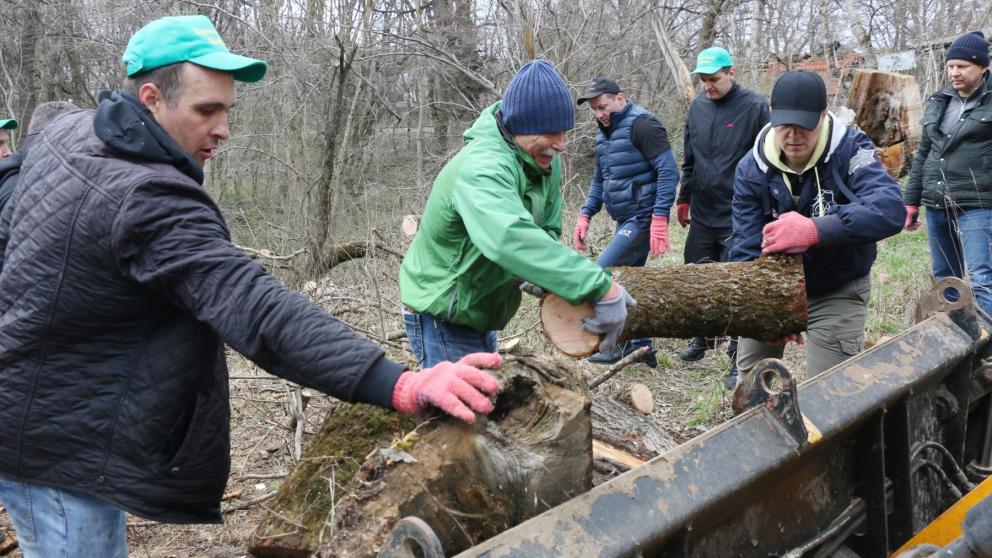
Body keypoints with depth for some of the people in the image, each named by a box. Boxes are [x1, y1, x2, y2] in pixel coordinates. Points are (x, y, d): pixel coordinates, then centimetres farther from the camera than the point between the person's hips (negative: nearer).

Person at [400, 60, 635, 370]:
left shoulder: (547, 162, -6)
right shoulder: (482, 169, -34)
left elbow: (548, 230, 1)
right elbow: (510, 239, -52)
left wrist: (542, 271, -23)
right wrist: (603, 288, -55)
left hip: (479, 313, 9)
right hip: (442, 317, -9)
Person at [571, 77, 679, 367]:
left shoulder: (643, 124, -12)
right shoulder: (605, 132, 15)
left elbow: (668, 171, -18)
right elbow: (599, 179, 24)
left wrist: (659, 218, -25)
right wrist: (585, 216, 14)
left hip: (642, 219, -9)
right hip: (625, 220, 9)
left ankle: (618, 344, 0)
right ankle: (640, 347, 21)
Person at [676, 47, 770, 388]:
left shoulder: (755, 108, -11)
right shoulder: (698, 106, 8)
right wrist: (684, 199, 19)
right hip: (702, 215, 6)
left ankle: (740, 358, 8)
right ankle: (703, 337, 36)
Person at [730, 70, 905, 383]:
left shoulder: (850, 149, -22)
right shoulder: (751, 168, -15)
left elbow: (890, 209, -39)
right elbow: (746, 250, -19)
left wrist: (815, 230, -55)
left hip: (837, 292, -3)